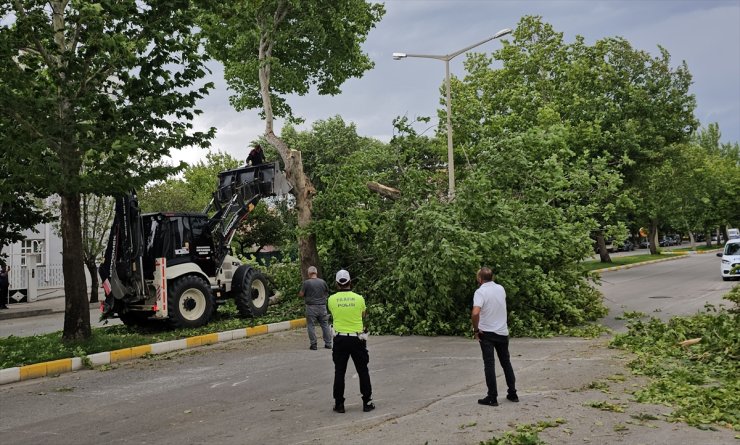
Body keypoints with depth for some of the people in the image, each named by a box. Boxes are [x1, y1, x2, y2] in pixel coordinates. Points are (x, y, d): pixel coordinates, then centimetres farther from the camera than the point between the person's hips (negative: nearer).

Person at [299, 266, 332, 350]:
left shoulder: (306, 283, -9)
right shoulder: (323, 282, 2)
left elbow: (301, 294, -7)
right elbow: (327, 293, 13)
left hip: (311, 307, -3)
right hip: (322, 306, 3)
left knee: (311, 326, 5)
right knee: (325, 325, 11)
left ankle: (313, 345, 4)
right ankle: (328, 343, 14)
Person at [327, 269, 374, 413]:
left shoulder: (332, 299, -5)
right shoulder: (359, 298, -6)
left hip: (340, 339, 0)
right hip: (357, 339, 0)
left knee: (339, 373, 8)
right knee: (363, 371, 10)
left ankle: (339, 404, 12)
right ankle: (367, 402, 13)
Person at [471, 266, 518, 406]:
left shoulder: (480, 292, -14)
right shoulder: (501, 289, 4)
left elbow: (475, 313, -27)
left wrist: (476, 329, -14)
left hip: (487, 333, -5)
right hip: (503, 332, 5)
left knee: (489, 364, -1)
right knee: (506, 362, 16)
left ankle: (492, 397, -1)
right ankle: (512, 393, 21)